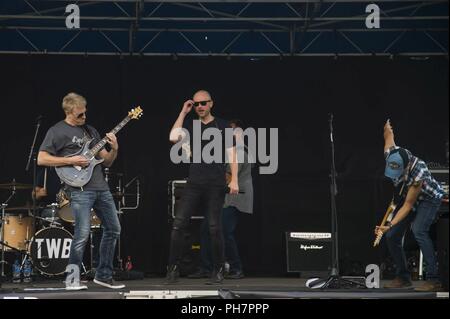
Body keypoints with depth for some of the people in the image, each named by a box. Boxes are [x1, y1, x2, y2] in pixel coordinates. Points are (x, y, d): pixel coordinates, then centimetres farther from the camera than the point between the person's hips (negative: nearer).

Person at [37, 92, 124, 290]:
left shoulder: (90, 131, 18)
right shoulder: (57, 131, -2)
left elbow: (107, 162, 19)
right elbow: (41, 159, -10)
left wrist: (114, 149, -2)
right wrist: (71, 161, -15)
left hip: (101, 187, 7)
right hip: (80, 188, -7)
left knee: (113, 229, 9)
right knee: (83, 234, -14)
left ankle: (103, 275, 19)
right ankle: (72, 279, 0)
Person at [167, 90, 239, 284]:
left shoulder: (222, 126, 6)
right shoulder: (191, 126, 12)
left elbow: (231, 154, 2)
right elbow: (173, 137, -6)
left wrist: (234, 180, -8)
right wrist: (183, 113, 0)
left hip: (216, 185, -2)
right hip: (194, 184, 2)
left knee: (214, 227, -3)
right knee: (178, 224, -8)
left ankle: (218, 271, 7)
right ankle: (173, 269, -2)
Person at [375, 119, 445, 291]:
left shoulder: (418, 173, -40)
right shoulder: (391, 155, -26)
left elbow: (408, 205, -31)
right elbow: (389, 134, -4)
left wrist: (390, 225, -37)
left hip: (429, 198, -7)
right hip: (406, 196, 7)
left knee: (419, 230, -31)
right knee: (392, 236, -1)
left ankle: (434, 279, -34)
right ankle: (403, 277, 14)